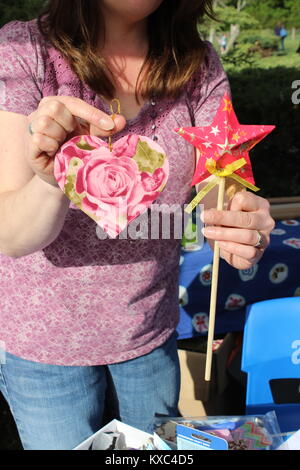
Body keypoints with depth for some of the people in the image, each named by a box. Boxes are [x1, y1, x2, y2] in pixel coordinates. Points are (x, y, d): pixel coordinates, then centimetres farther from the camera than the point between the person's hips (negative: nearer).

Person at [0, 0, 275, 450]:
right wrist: (51, 181, -43)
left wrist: (243, 227, -35)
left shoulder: (199, 66, -6)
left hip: (152, 335, 3)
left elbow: (217, 193, -12)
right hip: (45, 343, -2)